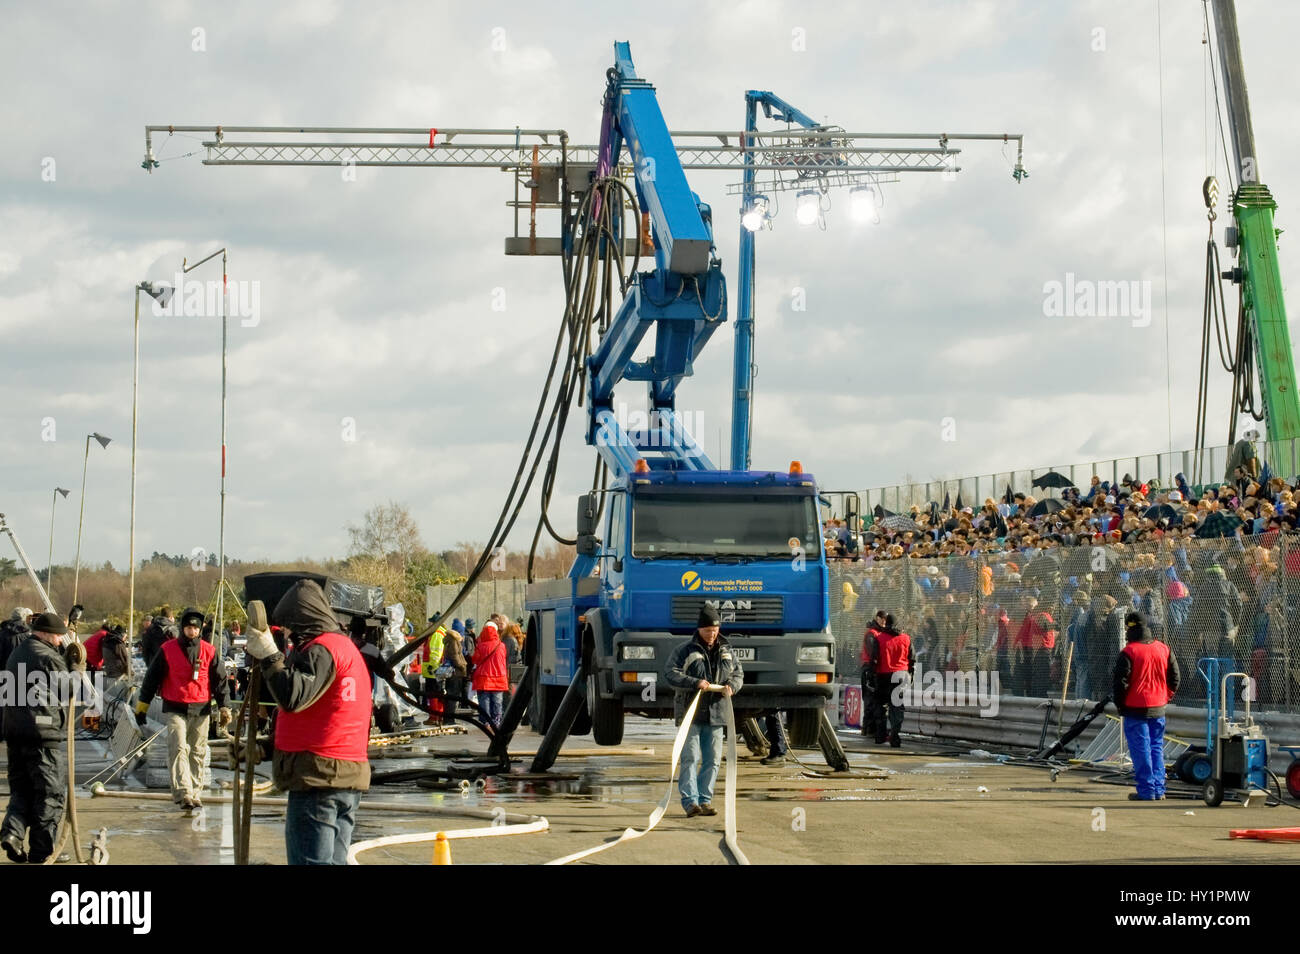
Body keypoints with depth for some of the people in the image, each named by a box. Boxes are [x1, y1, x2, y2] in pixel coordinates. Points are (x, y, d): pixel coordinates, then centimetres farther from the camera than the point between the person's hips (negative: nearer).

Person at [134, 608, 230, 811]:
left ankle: (194, 792, 17)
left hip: (201, 710, 2)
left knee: (197, 753, 7)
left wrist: (224, 707, 3)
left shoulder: (209, 651, 5)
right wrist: (142, 706, 7)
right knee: (178, 749, -15)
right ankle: (182, 792, -24)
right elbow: (152, 678, 7)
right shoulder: (168, 650, 1)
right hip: (175, 709, -2)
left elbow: (220, 680, 10)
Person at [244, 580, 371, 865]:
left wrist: (270, 655, -15)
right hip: (351, 775, 10)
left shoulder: (320, 649, -11)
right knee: (335, 860, 11)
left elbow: (294, 697, -24)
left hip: (317, 777, -10)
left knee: (310, 860, -10)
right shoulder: (346, 646, 21)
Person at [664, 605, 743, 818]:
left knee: (713, 760, 5)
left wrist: (732, 686, -7)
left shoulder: (726, 652, 13)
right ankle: (690, 801, -8)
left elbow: (739, 674, 17)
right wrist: (695, 683, -22)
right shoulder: (684, 651, -1)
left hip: (716, 714, 5)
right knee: (690, 758, -8)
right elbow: (670, 674, -9)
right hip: (690, 713, -5)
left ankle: (705, 800, 13)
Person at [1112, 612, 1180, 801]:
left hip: (1136, 709, -6)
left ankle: (1146, 791, -1)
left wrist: (1120, 705, 0)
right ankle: (1159, 790, 13)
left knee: (1140, 750, -1)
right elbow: (1175, 677, 10)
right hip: (1158, 708, 6)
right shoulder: (1163, 649, 5)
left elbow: (1121, 682, -13)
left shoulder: (1128, 652, -13)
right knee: (1156, 748, 13)